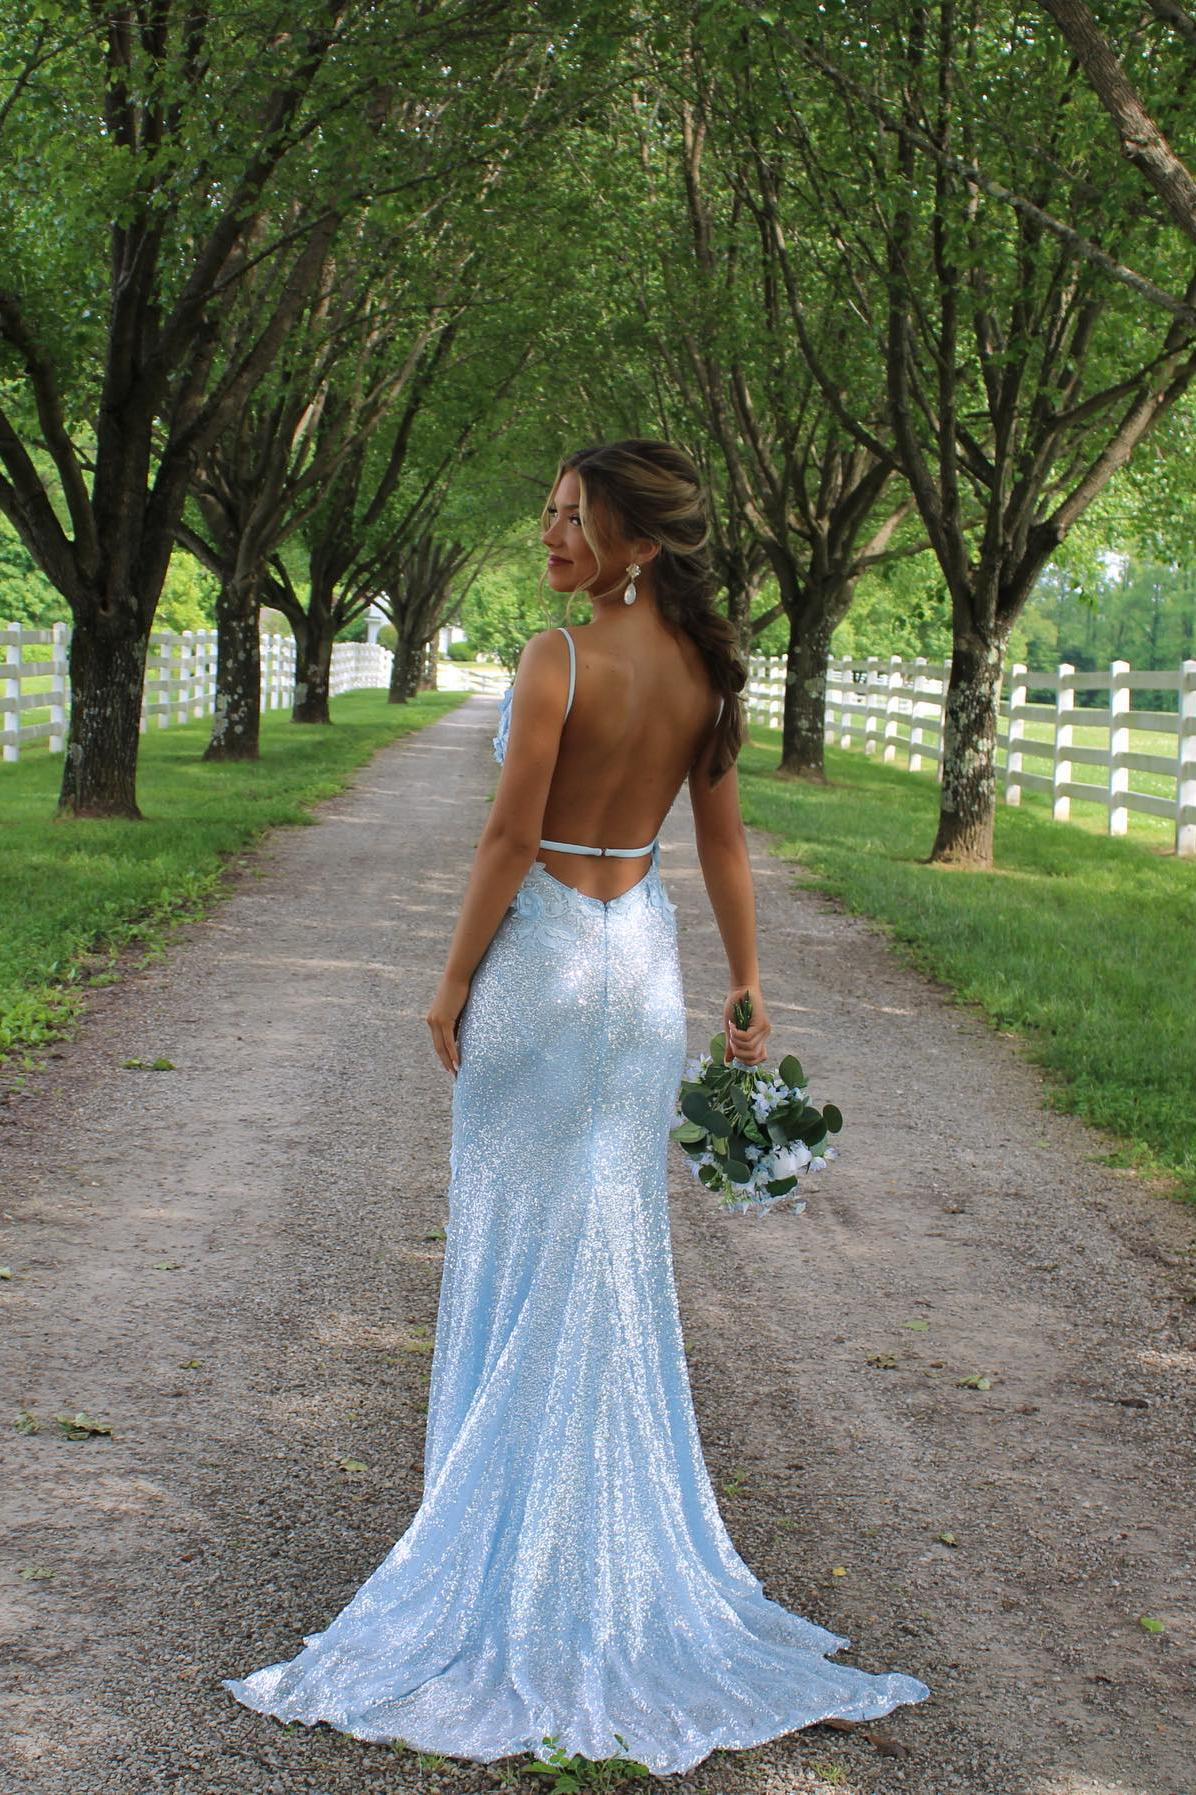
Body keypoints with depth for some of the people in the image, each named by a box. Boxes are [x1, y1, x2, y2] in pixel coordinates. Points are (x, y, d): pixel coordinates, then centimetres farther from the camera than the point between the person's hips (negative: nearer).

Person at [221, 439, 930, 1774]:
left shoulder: (558, 659, -17)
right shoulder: (706, 668, 2)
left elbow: (510, 836, -17)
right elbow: (723, 843, 6)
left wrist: (454, 981, -8)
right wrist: (748, 989, 12)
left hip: (542, 951, -5)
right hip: (644, 957, 6)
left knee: (520, 1227, 7)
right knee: (619, 1238, 13)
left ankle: (508, 1505, 17)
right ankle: (617, 1505, 22)